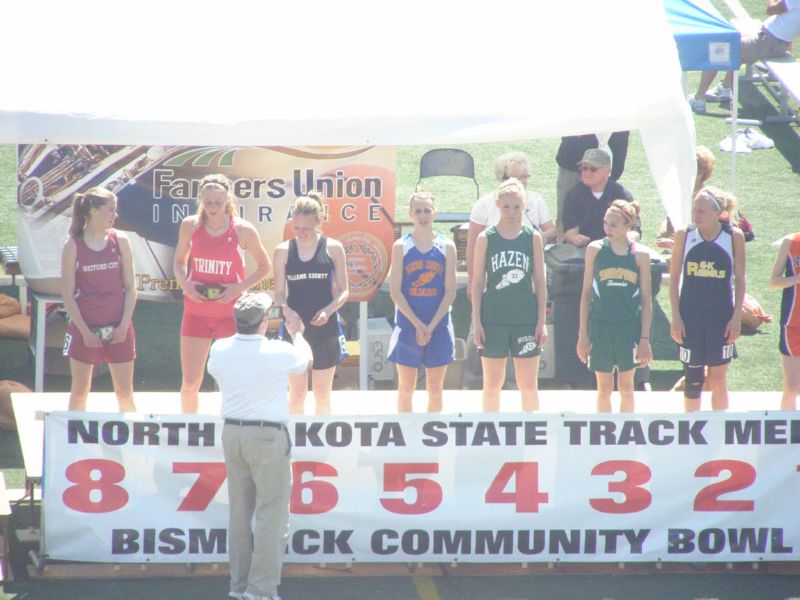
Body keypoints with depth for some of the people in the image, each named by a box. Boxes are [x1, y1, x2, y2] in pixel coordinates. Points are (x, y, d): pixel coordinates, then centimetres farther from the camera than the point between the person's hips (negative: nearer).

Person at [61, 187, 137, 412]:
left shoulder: (120, 241, 1)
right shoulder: (73, 246, -4)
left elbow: (130, 288, 2)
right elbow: (68, 295, -4)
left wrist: (124, 326, -7)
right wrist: (85, 331, -10)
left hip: (118, 329, 1)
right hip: (85, 328, -1)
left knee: (125, 393, 4)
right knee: (79, 392, 7)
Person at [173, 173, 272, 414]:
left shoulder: (243, 230, -8)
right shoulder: (190, 226, -2)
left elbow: (264, 266, 3)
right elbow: (179, 261, 14)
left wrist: (239, 287, -12)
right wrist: (185, 284, -7)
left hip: (231, 311, -2)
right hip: (196, 311, 2)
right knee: (189, 384, 2)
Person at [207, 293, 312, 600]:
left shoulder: (219, 350, -2)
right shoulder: (278, 353, -13)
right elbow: (305, 358, 10)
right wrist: (296, 332, 30)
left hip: (232, 433, 5)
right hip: (268, 436, -5)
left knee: (239, 511, 13)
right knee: (271, 514, -2)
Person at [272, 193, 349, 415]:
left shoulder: (333, 249, -1)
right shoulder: (283, 251, 0)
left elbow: (343, 290, 2)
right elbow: (279, 293, 1)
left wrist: (328, 310, -17)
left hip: (324, 326, 0)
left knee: (322, 393, 7)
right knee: (296, 393, 3)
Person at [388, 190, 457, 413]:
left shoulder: (447, 246, 2)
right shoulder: (401, 247, 0)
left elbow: (450, 292, -1)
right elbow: (395, 291, -4)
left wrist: (431, 326, -10)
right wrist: (418, 325, -12)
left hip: (438, 326, 1)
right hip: (407, 325, -1)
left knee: (435, 389, 6)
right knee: (406, 388, 3)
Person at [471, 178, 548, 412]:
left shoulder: (533, 238, 3)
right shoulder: (485, 239, 2)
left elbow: (540, 282, 6)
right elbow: (477, 283, 3)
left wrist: (541, 321, 0)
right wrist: (476, 322, -3)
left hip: (526, 318, 0)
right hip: (493, 320, 0)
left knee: (529, 384, 3)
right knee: (492, 384, 6)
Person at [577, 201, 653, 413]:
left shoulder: (640, 255, 0)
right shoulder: (595, 249, 1)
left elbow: (646, 300, 4)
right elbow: (586, 293, 5)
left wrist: (644, 338, -1)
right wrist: (583, 333, 2)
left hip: (630, 325, 0)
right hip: (600, 325, 0)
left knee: (626, 387, 8)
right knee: (604, 388, 3)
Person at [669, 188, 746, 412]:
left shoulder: (734, 236, -2)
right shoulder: (684, 235, -1)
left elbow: (740, 280, 2)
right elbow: (674, 278, 3)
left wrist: (736, 317, -4)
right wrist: (676, 317, -3)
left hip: (721, 318, -1)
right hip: (690, 316, 1)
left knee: (718, 378, 2)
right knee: (693, 378, 5)